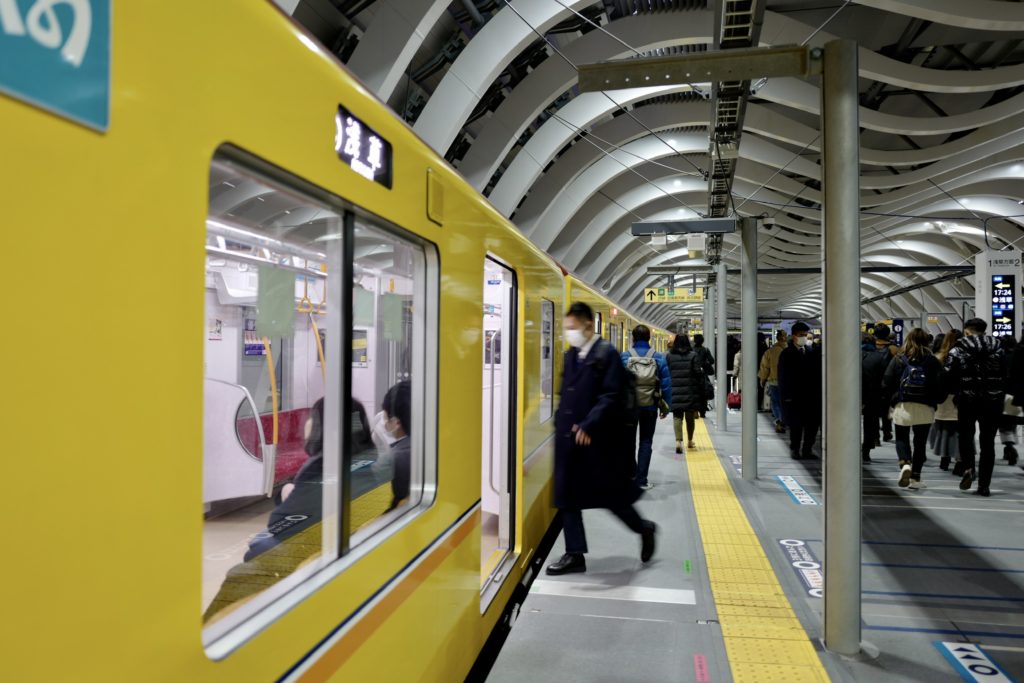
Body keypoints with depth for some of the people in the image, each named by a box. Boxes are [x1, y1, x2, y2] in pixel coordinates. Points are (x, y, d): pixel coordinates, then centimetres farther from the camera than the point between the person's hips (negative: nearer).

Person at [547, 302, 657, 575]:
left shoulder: (606, 354, -11)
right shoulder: (571, 355, 12)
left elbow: (612, 397, -18)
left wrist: (589, 425, -25)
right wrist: (560, 424, 10)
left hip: (599, 440, -7)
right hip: (569, 439, 7)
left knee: (611, 497, 5)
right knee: (567, 497, 8)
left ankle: (644, 529, 33)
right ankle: (575, 554, 19)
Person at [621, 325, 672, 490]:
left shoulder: (624, 357, -7)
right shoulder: (658, 358, -4)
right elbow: (666, 384, -3)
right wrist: (666, 406, 5)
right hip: (650, 406, 0)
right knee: (646, 443, 9)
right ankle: (641, 481, 7)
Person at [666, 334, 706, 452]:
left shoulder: (669, 356, 2)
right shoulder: (693, 355, -2)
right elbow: (698, 372, -7)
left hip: (674, 391, 0)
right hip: (690, 391, 0)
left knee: (677, 416, 1)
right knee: (690, 417, 14)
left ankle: (678, 441, -17)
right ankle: (690, 441, 27)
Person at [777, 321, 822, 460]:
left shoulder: (813, 351, 6)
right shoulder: (786, 354, -3)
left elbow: (818, 372, 7)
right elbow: (783, 376, -4)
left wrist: (818, 391, 1)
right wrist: (786, 396, -9)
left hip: (812, 395, 3)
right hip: (794, 396, -3)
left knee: (813, 424, 5)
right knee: (796, 425, 3)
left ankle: (807, 449, 19)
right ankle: (795, 449, 17)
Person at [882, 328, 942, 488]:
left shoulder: (898, 360, -1)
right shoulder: (932, 361, 0)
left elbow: (886, 385, -3)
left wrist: (891, 400, 13)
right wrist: (936, 400, 15)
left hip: (902, 406, -1)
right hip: (925, 408, 1)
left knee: (901, 438, 11)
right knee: (920, 442, 11)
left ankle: (905, 464, -17)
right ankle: (915, 477, 12)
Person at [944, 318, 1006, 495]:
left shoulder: (957, 351, -6)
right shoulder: (997, 349, 4)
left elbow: (948, 377, -10)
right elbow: (1005, 376, 5)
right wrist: (999, 397, 14)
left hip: (967, 400, -2)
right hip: (992, 401, 2)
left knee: (965, 436, 18)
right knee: (987, 442, 8)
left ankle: (968, 467, -6)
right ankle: (984, 485, 9)